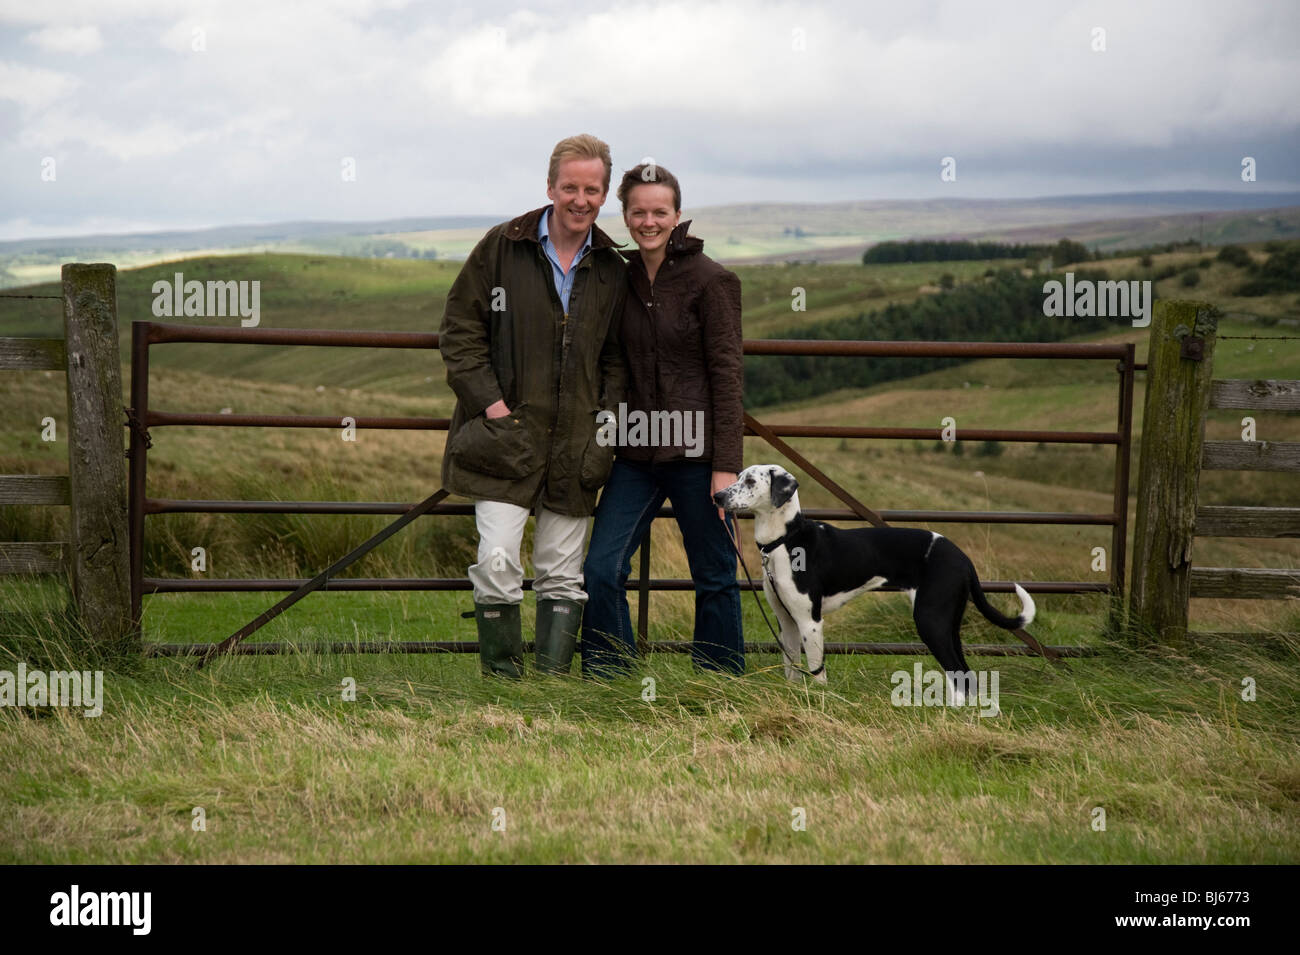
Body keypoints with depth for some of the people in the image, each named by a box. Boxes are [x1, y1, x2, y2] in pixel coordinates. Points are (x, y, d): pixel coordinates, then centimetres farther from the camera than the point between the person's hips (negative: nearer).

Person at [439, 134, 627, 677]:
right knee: (497, 560, -12)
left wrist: (607, 417, 3)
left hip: (575, 445, 3)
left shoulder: (611, 269, 9)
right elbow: (459, 331, 1)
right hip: (506, 434, -3)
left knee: (564, 573, 6)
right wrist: (490, 401, -8)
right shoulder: (501, 248, -1)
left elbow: (616, 355, 17)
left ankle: (553, 678, 15)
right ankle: (500, 676, 3)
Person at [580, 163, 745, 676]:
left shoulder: (711, 280, -7)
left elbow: (728, 374, -9)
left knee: (714, 578, 6)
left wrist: (726, 465, -13)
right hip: (637, 452, 5)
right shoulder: (622, 277, 9)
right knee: (601, 570, -4)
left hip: (695, 449, -5)